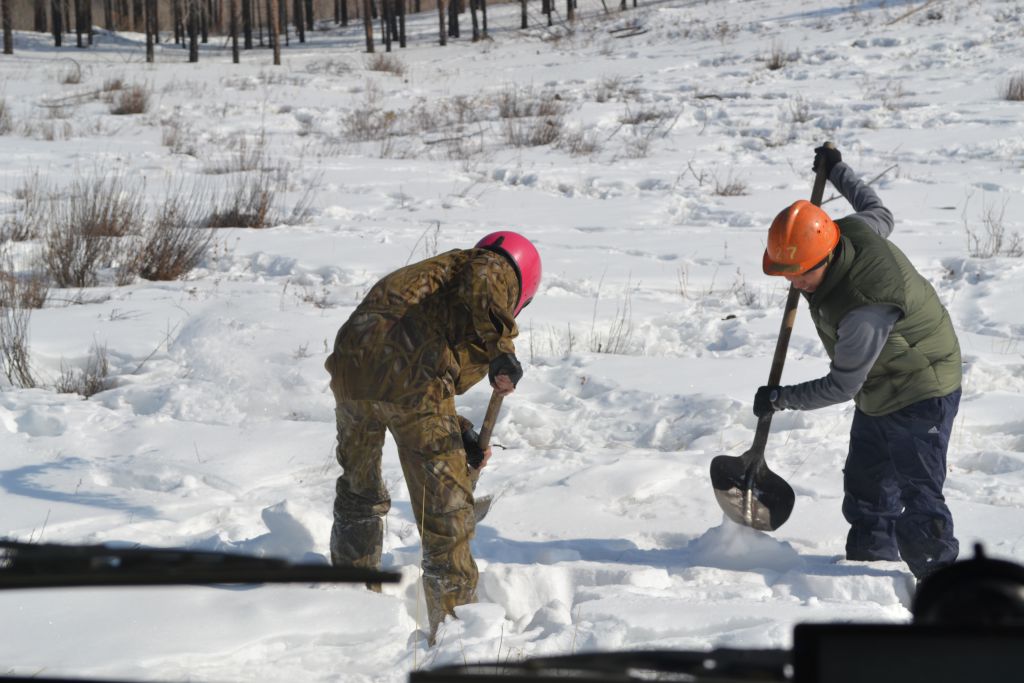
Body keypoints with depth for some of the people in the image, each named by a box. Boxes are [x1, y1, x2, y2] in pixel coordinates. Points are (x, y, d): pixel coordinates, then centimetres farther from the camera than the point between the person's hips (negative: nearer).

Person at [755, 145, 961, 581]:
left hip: (921, 396, -10)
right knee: (866, 487, 18)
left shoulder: (864, 309, -38)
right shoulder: (851, 231, -13)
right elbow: (880, 214, 14)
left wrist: (781, 398, -13)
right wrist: (836, 171, 26)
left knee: (917, 497, -14)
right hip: (879, 396, 10)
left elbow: (841, 386, -26)